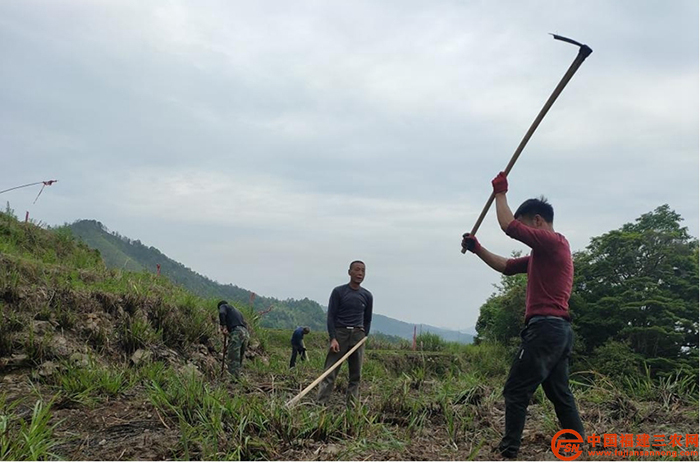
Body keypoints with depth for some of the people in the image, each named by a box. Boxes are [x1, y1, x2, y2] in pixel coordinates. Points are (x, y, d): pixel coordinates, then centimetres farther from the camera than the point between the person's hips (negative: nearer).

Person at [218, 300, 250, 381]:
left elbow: (222, 313, -8)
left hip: (236, 332, -8)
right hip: (246, 334, 8)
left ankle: (234, 380, -18)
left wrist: (223, 326, -5)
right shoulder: (236, 310, 36)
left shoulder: (223, 306, 17)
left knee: (232, 359, -10)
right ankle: (238, 379, 10)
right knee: (239, 360, 12)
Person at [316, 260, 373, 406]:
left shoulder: (367, 295, 9)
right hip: (339, 333, -3)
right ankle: (320, 404, -8)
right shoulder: (338, 292, 0)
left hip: (358, 335, 3)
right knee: (330, 372, -7)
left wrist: (364, 337, 6)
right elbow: (331, 316, -3)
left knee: (356, 374, 3)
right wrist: (333, 338, -12)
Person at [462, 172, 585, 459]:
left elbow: (509, 226, -17)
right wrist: (477, 249, 14)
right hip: (558, 330, 10)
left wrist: (500, 193, -3)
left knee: (516, 391, -6)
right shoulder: (543, 253, 21)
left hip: (545, 328, -10)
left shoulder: (553, 242, -9)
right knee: (560, 394, 13)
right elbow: (506, 266, 25)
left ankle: (509, 451, -3)